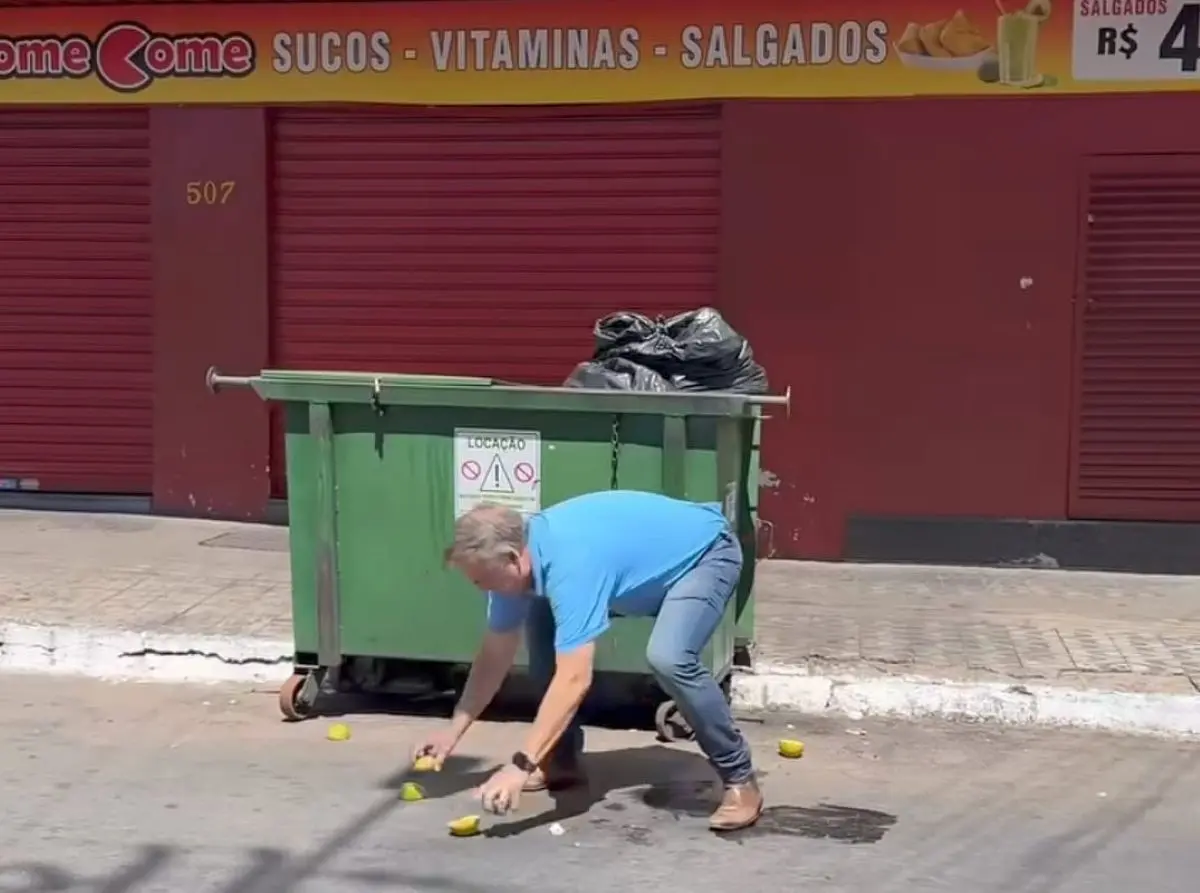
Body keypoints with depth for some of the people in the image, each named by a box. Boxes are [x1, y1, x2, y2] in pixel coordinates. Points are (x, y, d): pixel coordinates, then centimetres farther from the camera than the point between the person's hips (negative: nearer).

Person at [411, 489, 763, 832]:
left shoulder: (570, 563, -38)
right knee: (542, 622, 1)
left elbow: (574, 680, -41)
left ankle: (740, 781, -15)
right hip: (647, 557, 9)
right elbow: (495, 655, 1)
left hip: (706, 553, -9)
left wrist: (520, 765, -41)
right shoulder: (516, 557, -12)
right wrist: (453, 730, -1)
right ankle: (562, 761, 12)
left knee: (667, 658, -33)